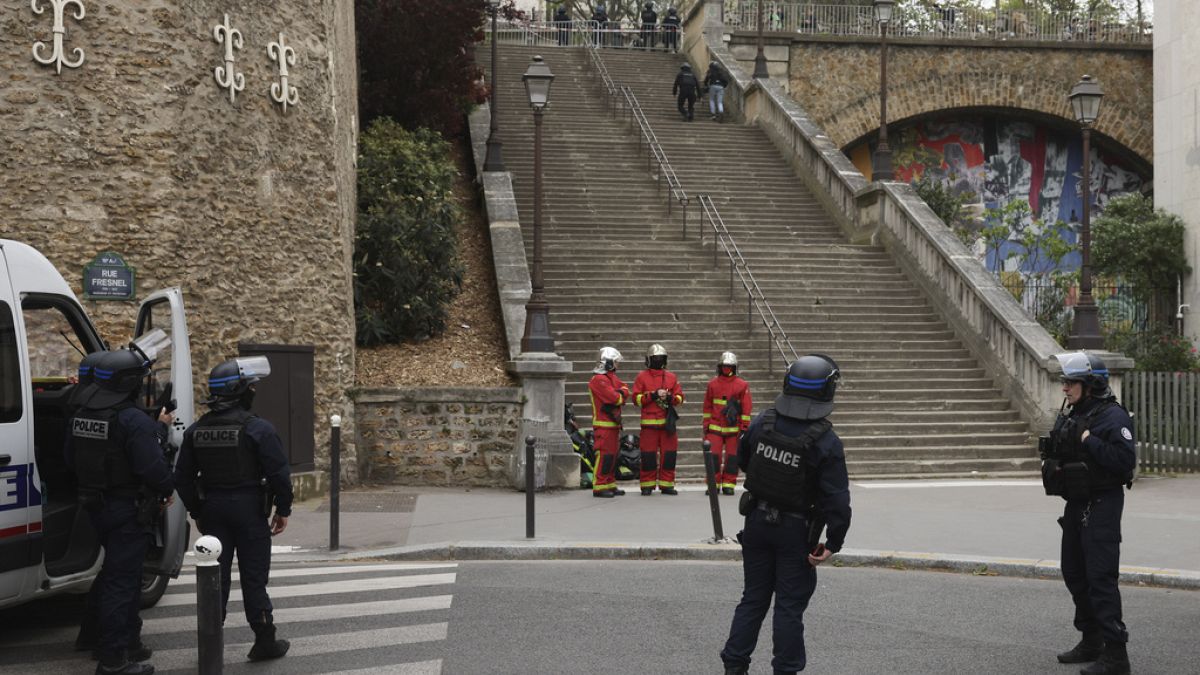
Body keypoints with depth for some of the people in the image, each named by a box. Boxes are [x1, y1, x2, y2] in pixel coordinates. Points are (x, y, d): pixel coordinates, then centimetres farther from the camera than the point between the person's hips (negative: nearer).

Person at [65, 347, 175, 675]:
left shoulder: (82, 414, 6)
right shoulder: (134, 420, -21)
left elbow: (70, 459, 16)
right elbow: (152, 466, -24)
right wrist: (168, 488, -4)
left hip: (97, 508, 8)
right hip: (129, 509, -8)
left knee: (124, 574, 22)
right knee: (121, 579, -3)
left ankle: (128, 642, 34)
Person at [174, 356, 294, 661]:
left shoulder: (196, 431, 4)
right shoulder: (257, 428, -13)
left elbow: (183, 476, 8)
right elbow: (279, 473, -14)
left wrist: (196, 512, 17)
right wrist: (283, 510, -3)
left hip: (212, 510, 4)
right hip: (249, 510, -4)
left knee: (215, 577, 11)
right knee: (254, 578, 3)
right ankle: (264, 642, 8)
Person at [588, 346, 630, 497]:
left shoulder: (612, 377, 18)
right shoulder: (599, 380, -15)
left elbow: (625, 391, 10)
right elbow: (615, 398, -21)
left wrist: (620, 393, -12)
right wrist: (621, 395, 0)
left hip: (614, 423, 10)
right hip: (604, 424, -10)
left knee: (613, 455, 12)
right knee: (604, 455, -11)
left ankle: (610, 485, 19)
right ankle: (599, 487, -10)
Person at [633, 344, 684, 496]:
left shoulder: (671, 377, 13)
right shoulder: (642, 377, 6)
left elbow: (680, 397, 11)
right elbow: (636, 398, -1)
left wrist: (669, 397, -9)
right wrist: (653, 395, -12)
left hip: (668, 421, 2)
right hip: (649, 422, -2)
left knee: (669, 453, 1)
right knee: (648, 455, -2)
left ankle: (666, 484, 9)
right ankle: (647, 485, 5)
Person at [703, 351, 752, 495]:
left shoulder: (742, 385, 2)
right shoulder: (712, 384, 7)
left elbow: (746, 408, 2)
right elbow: (707, 406, 12)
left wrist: (744, 427, -2)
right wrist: (706, 425, 9)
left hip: (733, 428, -1)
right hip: (715, 427, 1)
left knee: (732, 457, 2)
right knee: (713, 456, -4)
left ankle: (729, 484, 9)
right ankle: (713, 484, 4)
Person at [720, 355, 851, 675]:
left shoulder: (762, 423, -7)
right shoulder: (826, 443, -20)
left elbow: (742, 459, 12)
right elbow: (837, 500, -20)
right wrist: (833, 543, -11)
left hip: (757, 522, 4)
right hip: (796, 531, -4)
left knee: (753, 597, 16)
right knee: (790, 605, 7)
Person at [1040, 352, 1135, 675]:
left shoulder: (1112, 416, -16)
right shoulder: (1069, 414, 11)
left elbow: (1125, 460, -25)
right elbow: (1058, 453, 21)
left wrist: (1088, 440, -25)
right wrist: (1053, 454, 0)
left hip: (1101, 506, -10)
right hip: (1075, 505, 10)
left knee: (1101, 577, -11)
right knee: (1074, 573, 17)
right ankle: (1091, 642, 30)